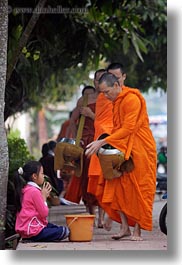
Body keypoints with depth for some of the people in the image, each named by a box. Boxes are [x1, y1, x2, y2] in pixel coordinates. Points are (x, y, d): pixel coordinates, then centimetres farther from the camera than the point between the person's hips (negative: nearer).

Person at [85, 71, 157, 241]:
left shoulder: (132, 99, -17)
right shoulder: (115, 101, 11)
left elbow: (127, 129, -22)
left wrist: (103, 142, -24)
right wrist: (103, 143, 0)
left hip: (139, 149, -8)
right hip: (121, 148, 8)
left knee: (138, 189, -5)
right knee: (117, 187, 1)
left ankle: (137, 230, -2)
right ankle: (125, 227, 7)